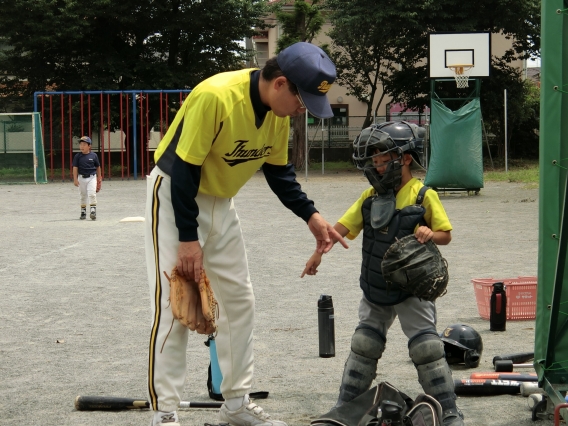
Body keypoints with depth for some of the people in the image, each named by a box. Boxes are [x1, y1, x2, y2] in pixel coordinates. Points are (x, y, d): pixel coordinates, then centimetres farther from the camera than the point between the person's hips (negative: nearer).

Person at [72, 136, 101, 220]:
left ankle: (93, 210, -13)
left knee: (92, 194, -14)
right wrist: (75, 179, -9)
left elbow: (98, 166, 9)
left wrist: (99, 177, 12)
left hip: (92, 177, -1)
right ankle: (83, 212, 19)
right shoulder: (77, 156, -3)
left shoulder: (93, 155, -2)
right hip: (81, 178, 1)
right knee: (83, 196, 10)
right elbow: (75, 168, -3)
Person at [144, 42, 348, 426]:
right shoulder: (215, 97, -32)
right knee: (174, 305, -10)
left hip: (220, 203, 8)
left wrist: (311, 216, -7)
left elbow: (279, 170, 6)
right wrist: (188, 239, -24)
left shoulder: (279, 109, -8)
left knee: (239, 300, 9)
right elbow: (183, 168, -27)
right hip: (175, 196, -8)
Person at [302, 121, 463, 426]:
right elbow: (343, 226, -1)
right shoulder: (370, 197, 2)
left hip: (412, 289, -5)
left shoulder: (423, 196, -10)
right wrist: (319, 252, -13)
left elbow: (446, 235, -4)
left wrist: (430, 234, -25)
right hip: (376, 288, 5)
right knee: (364, 344, 10)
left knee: (426, 347, -7)